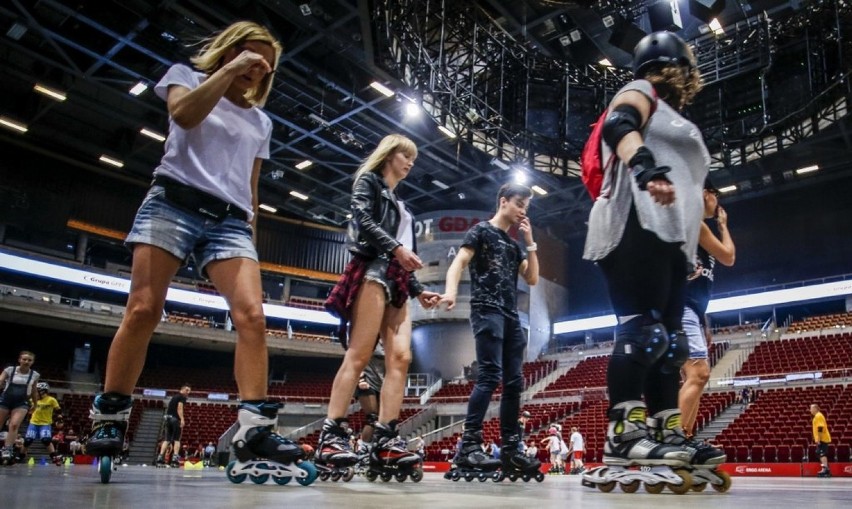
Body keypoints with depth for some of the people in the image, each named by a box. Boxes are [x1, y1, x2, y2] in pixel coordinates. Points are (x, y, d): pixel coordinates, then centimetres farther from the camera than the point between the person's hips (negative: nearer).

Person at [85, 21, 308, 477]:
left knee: (251, 316, -17)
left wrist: (252, 232, 14)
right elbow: (184, 114, -9)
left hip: (230, 220, 3)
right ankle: (108, 418, 4)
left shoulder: (260, 122, 25)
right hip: (174, 202, -3)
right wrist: (229, 70, -3)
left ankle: (254, 428, -21)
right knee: (143, 310, -11)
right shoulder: (187, 76, 16)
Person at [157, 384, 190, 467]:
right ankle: (175, 459, -10)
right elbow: (179, 408, -15)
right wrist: (182, 419, -24)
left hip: (167, 418, 7)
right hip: (175, 419, -7)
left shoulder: (174, 397, 25)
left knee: (167, 439, 7)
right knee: (177, 439, -2)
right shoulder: (182, 397, 0)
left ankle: (160, 458, -3)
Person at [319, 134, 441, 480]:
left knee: (400, 357, -10)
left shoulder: (401, 205, 32)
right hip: (373, 271, -7)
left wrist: (417, 290, 14)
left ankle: (385, 441, -14)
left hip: (396, 281, 7)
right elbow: (363, 219, -8)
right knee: (359, 354, -17)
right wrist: (395, 248, -20)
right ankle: (331, 435, -17)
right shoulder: (369, 181, 11)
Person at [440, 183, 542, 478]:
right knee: (490, 375, -20)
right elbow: (459, 262, -8)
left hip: (512, 316, 8)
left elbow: (532, 279, 19)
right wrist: (451, 290, -28)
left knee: (514, 382, 3)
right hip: (487, 310, -8)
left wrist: (529, 242, 12)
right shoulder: (482, 230, 5)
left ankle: (510, 450, 8)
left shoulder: (514, 244, 25)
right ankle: (469, 445, -21)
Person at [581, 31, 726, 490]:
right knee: (642, 330, -20)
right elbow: (618, 127, -17)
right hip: (638, 227, -10)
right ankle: (623, 436, -22)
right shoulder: (639, 93, 8)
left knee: (668, 341, 4)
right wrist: (645, 167, -38)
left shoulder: (672, 119, 36)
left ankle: (668, 436, 6)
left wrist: (689, 251, 30)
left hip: (668, 237, 10)